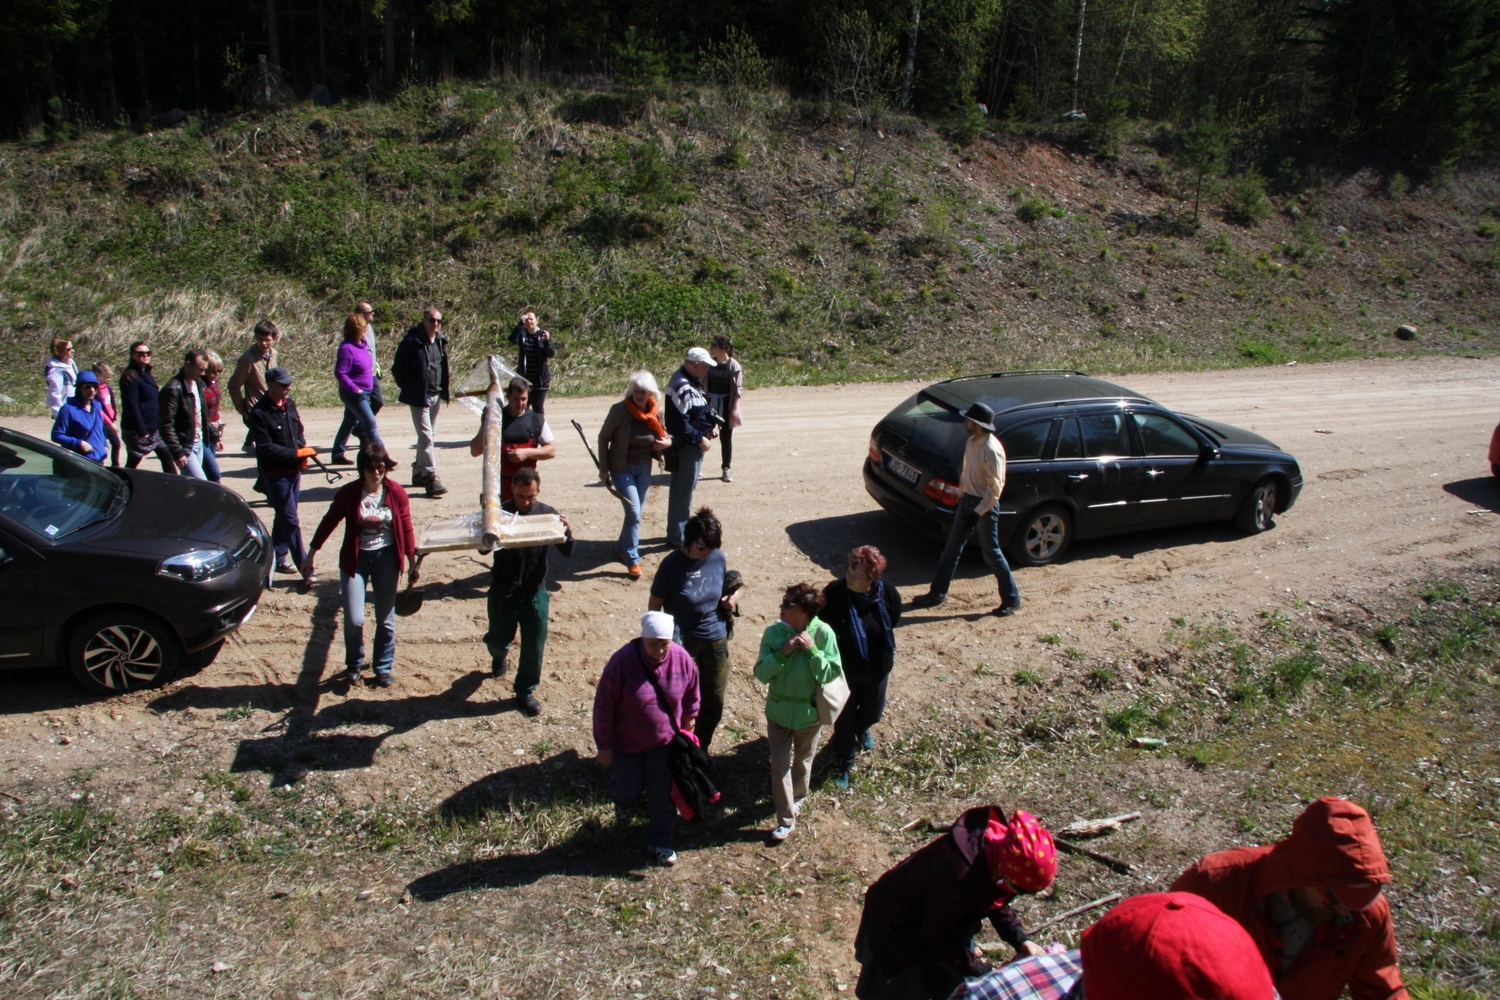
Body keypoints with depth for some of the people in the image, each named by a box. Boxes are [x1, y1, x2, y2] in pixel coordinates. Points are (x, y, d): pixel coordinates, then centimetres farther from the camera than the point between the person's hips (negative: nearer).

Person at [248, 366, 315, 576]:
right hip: (275, 473, -7)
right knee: (291, 521, -4)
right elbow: (266, 449, -20)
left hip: (294, 469, 7)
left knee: (283, 517, 18)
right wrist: (297, 453, -20)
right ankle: (305, 567, -1)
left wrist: (303, 450, -3)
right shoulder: (259, 413, -18)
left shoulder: (289, 404, 5)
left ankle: (279, 557, 31)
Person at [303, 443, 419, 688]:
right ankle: (353, 665, 21)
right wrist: (310, 556, 7)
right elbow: (328, 523, 2)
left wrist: (412, 563, 3)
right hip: (355, 559, -1)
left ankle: (383, 668, 25)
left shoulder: (396, 492, -7)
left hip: (386, 558, 1)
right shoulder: (348, 493, -9)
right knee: (353, 620, -6)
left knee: (385, 619, 7)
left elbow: (406, 528, 1)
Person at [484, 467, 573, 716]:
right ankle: (499, 655, 50)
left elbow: (567, 551, -5)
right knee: (498, 639, 13)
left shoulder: (548, 514, -6)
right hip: (503, 590, 0)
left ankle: (525, 691, 23)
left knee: (534, 645, 3)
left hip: (535, 591, 1)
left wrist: (565, 531, -27)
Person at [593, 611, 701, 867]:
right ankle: (621, 802, 51)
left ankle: (660, 842, 31)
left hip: (665, 741, 2)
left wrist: (687, 723, 10)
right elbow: (604, 705, -16)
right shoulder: (623, 661, -25)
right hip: (626, 742, -2)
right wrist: (604, 745, -11)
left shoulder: (681, 659, -15)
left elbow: (691, 694, 4)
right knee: (629, 789, 14)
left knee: (663, 795, 9)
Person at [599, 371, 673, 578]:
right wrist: (603, 468, -9)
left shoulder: (656, 412, -4)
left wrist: (667, 442, -11)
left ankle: (622, 549, 33)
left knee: (636, 512, 13)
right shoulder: (619, 410, -16)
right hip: (622, 468, -5)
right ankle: (632, 559, -2)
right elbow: (603, 438, -7)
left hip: (644, 468, 5)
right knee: (633, 512, -13)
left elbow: (663, 435, 13)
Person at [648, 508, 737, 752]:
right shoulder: (672, 564, -18)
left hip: (716, 640, 4)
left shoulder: (718, 558, -6)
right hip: (683, 641, -4)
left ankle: (701, 750, 37)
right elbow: (654, 605, -9)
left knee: (714, 702, 15)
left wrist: (731, 597, -8)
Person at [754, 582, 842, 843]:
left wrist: (812, 650, -28)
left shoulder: (823, 633, -18)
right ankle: (786, 820, 18)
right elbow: (761, 674, -13)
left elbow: (832, 674, -17)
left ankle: (797, 798, 48)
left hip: (809, 713, 0)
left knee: (802, 761, 21)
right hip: (778, 711, 1)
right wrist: (782, 653, -28)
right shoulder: (774, 632, -15)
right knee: (779, 765, 5)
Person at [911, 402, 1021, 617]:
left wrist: (978, 513, -24)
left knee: (991, 554, 3)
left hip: (985, 505, -8)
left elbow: (995, 487, -23)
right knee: (951, 550, 13)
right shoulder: (972, 442, 3)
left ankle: (1012, 599, 18)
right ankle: (937, 593, 24)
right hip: (967, 500, 9)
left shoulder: (991, 449, -24)